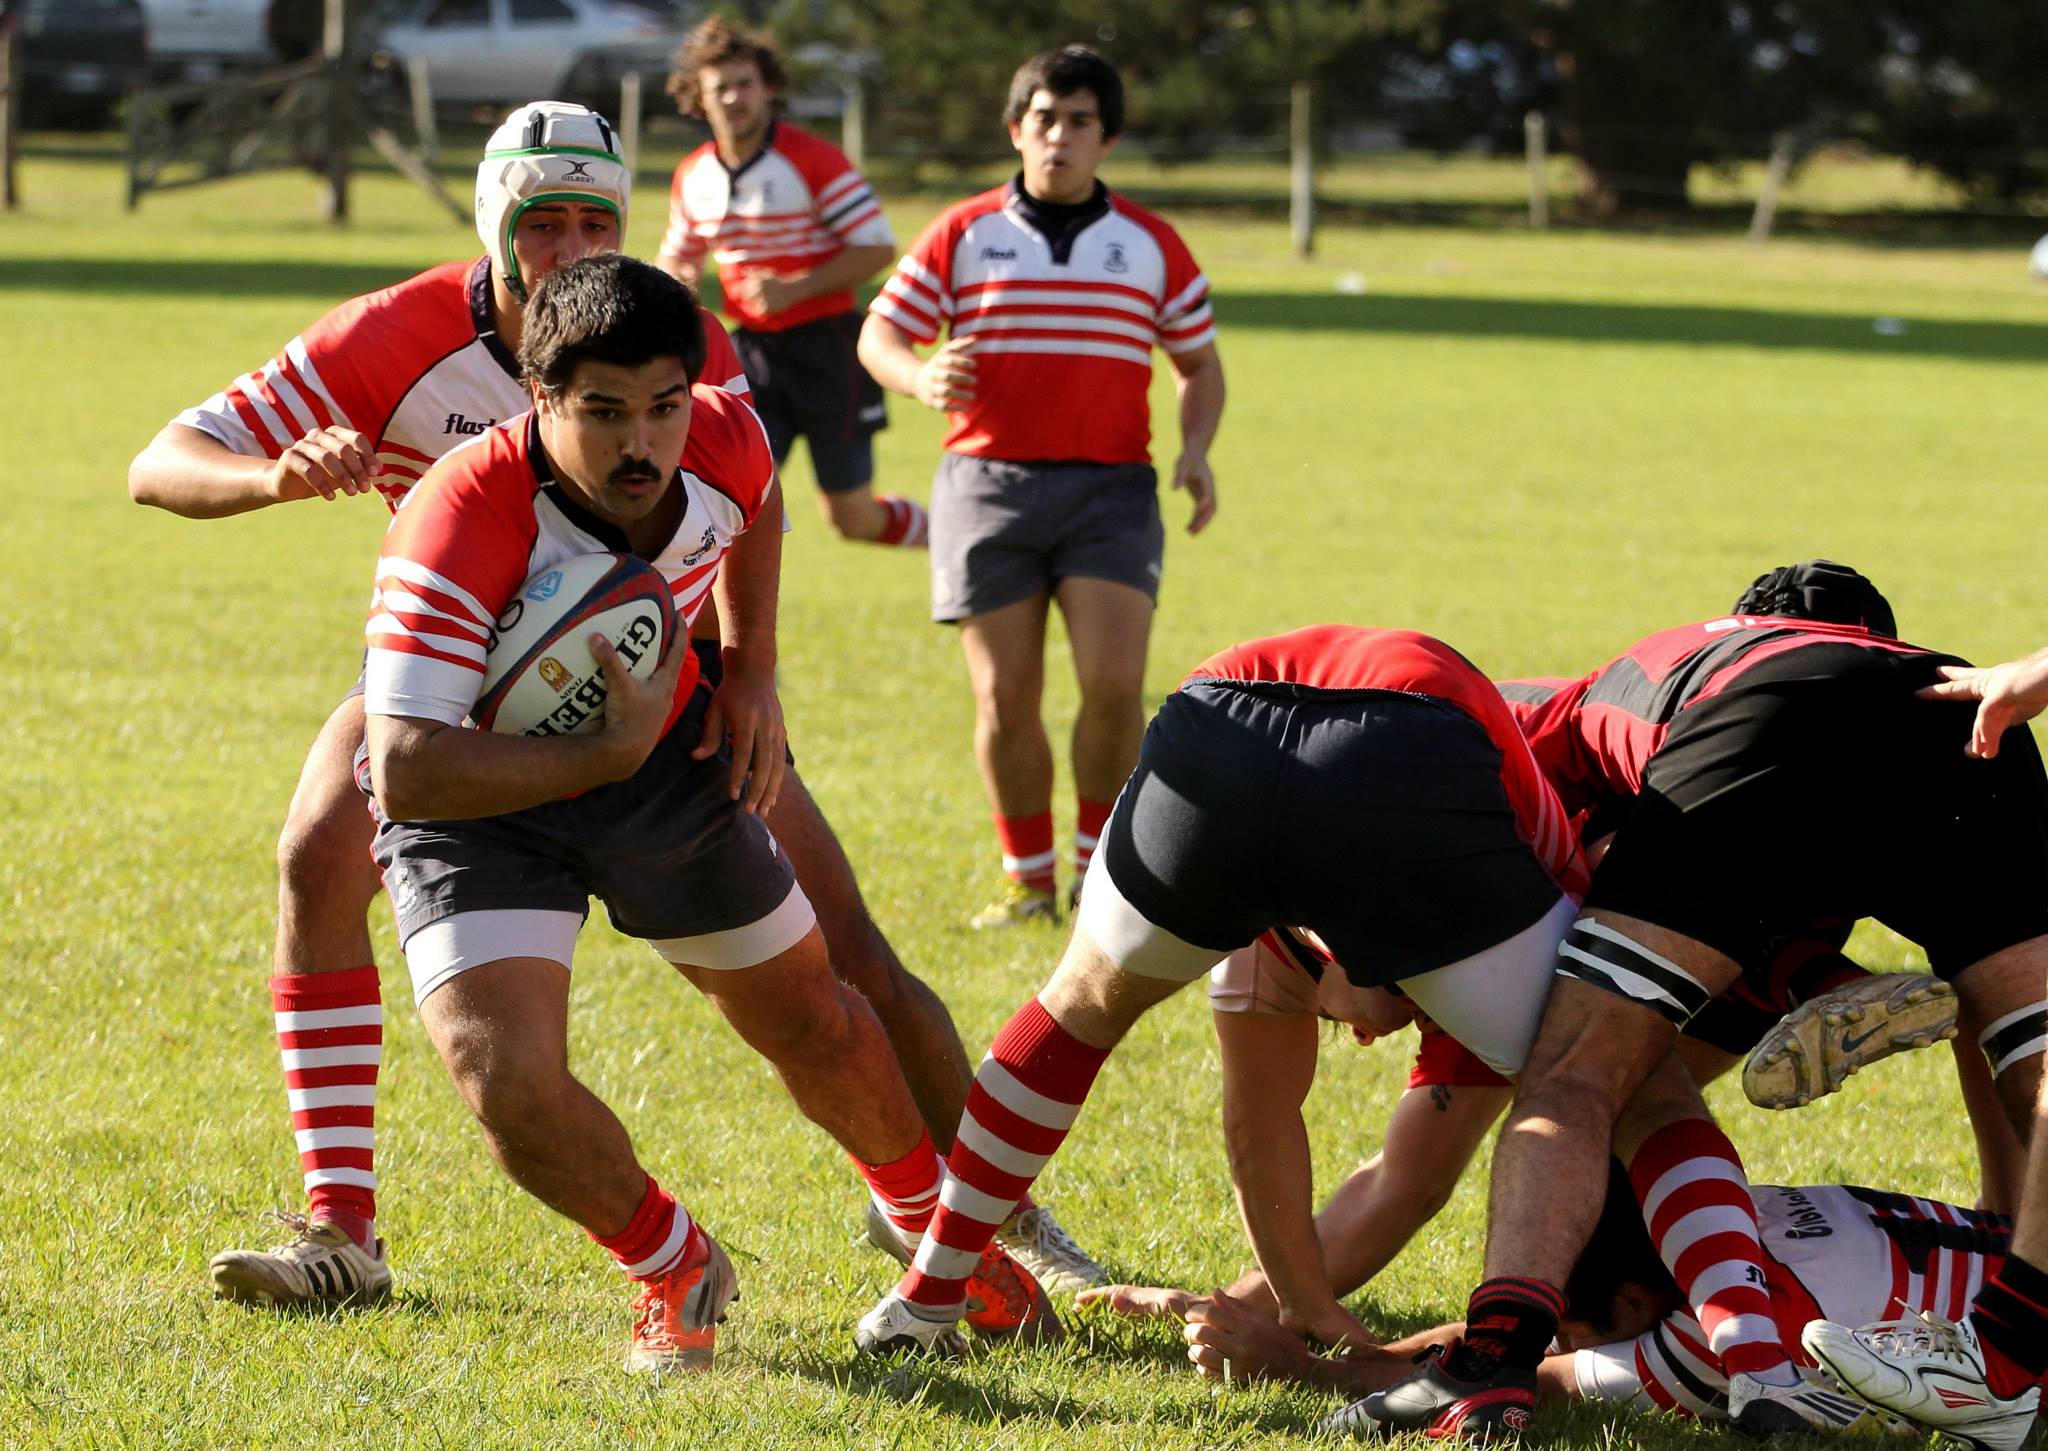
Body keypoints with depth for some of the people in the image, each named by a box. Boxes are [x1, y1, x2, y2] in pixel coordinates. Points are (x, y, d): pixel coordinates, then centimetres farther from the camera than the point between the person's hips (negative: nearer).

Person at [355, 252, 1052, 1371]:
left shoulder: (723, 446, -20)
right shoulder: (463, 526, -38)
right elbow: (404, 774, -43)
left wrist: (750, 667, 0)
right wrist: (609, 754, -40)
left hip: (661, 756, 4)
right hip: (481, 795, -4)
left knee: (814, 1025, 15)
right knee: (506, 1079, -23)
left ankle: (933, 1226, 46)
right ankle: (675, 1270, 7)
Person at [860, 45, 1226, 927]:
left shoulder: (1152, 248, 10)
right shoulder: (963, 236, 7)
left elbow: (1200, 364, 18)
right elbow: (879, 333, 7)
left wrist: (1196, 450, 0)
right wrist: (921, 378, -16)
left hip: (1111, 488, 0)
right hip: (988, 482, 0)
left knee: (1113, 681, -15)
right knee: (1005, 697, -2)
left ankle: (1099, 867, 2)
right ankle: (1028, 880, 13)